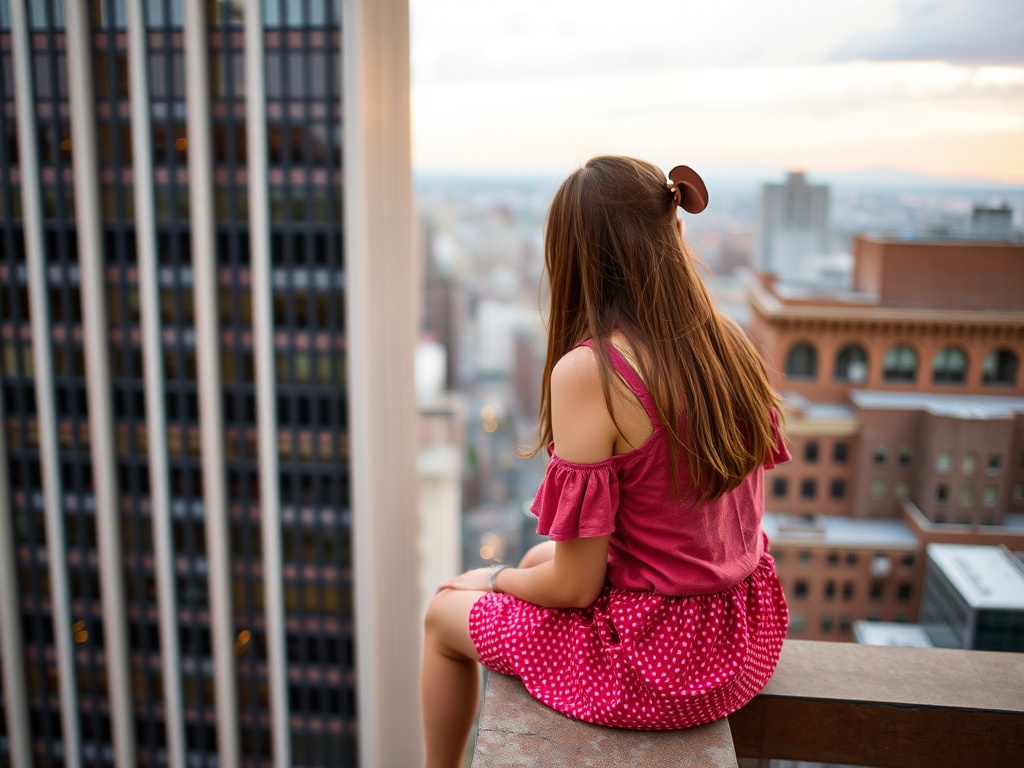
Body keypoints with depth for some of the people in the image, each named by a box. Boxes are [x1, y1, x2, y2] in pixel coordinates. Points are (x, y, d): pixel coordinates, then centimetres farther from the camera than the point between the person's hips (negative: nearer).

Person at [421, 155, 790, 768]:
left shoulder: (587, 372, -25)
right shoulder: (729, 342, -3)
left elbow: (576, 585, -21)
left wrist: (500, 578, 2)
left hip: (653, 658, -7)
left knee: (445, 612, 18)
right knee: (538, 557, 30)